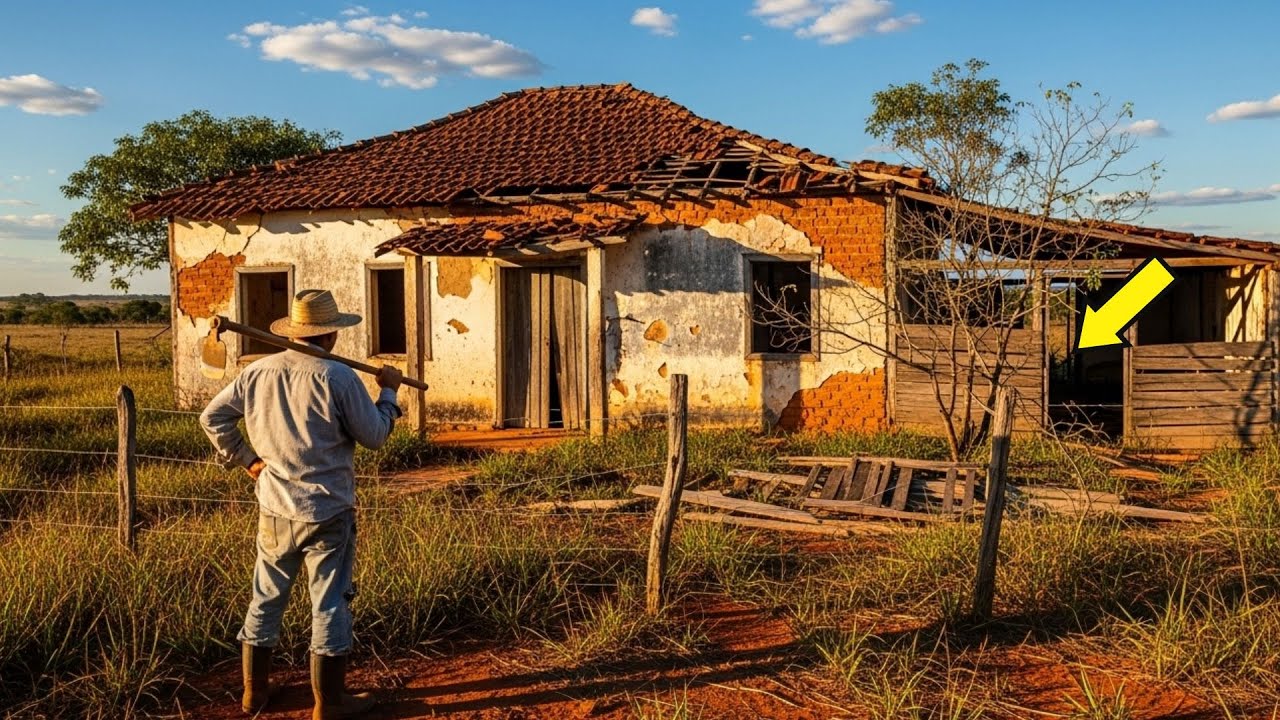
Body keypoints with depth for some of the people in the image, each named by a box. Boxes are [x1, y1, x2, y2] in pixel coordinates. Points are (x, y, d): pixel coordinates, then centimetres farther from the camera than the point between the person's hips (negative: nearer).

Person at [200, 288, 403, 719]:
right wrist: (388, 391, 6)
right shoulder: (338, 377, -15)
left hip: (274, 509, 5)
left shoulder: (257, 372, 0)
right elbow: (375, 436, -8)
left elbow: (213, 416, 7)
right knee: (330, 604, 5)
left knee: (266, 599, 18)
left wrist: (244, 459, 11)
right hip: (327, 512, -5)